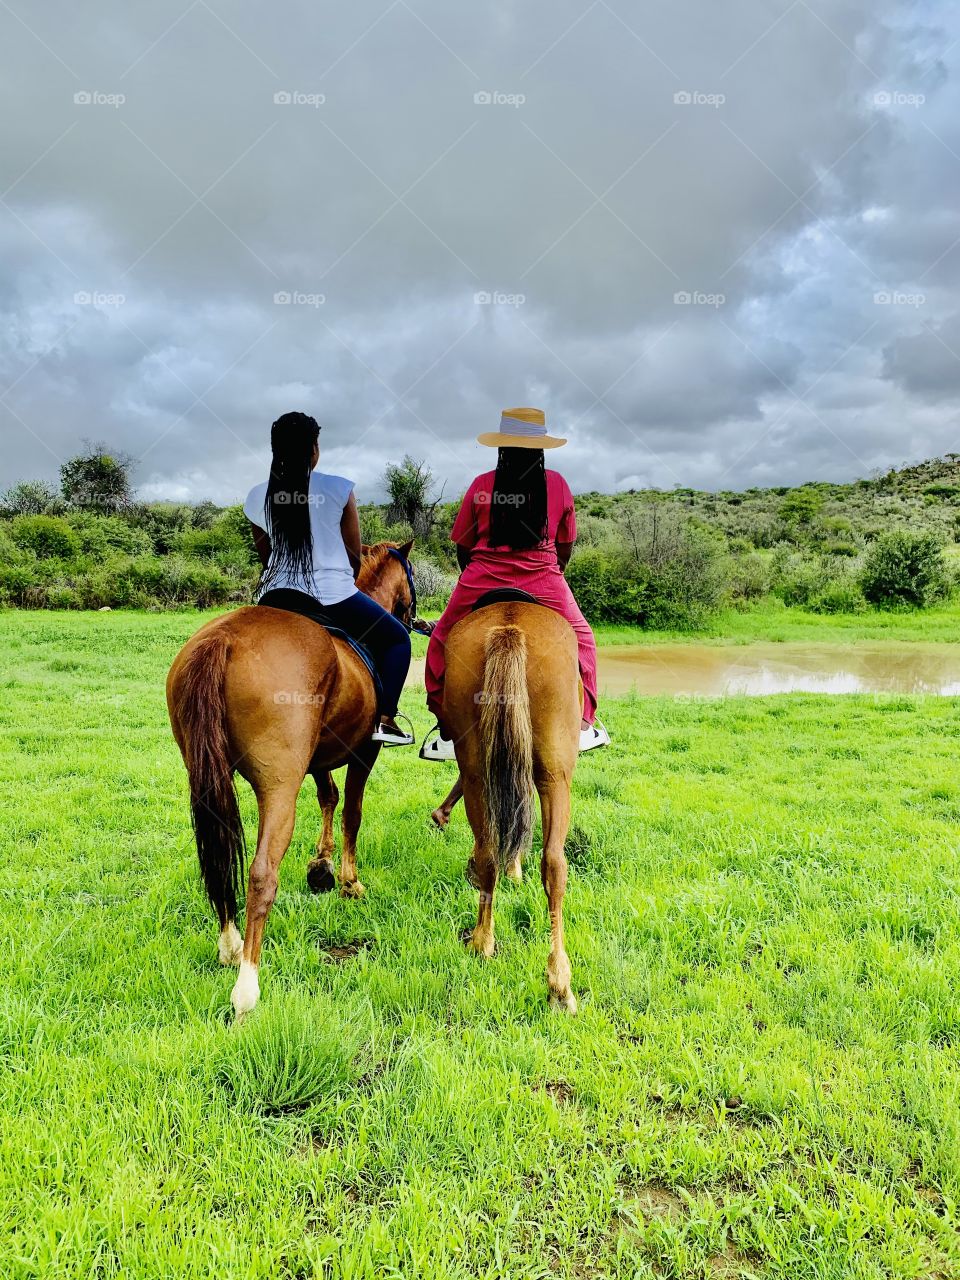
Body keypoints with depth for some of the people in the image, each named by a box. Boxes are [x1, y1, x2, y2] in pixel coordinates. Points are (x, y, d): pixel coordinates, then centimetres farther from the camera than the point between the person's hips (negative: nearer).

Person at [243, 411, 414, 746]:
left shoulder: (257, 498, 6)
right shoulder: (339, 489, -3)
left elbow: (266, 559, 16)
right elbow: (355, 557, 5)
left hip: (276, 597, 3)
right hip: (334, 598, -3)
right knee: (396, 639, 17)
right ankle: (385, 720, 4)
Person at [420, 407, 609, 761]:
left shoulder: (481, 486, 0)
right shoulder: (557, 484, 3)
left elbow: (463, 548, 7)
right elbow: (565, 546, 12)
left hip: (483, 582, 0)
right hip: (544, 582, 1)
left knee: (443, 642, 18)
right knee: (581, 638, 23)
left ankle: (447, 734, 14)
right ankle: (583, 725, 21)